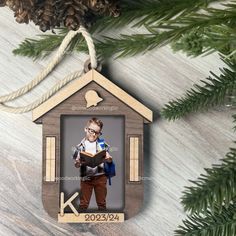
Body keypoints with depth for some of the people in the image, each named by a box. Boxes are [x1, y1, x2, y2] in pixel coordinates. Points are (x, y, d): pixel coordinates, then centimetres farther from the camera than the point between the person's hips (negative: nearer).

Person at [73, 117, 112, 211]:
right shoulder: (80, 146, 0)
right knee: (83, 204, 5)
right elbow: (77, 165, 1)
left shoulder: (102, 143, 2)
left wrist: (108, 158, -20)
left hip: (100, 177, 1)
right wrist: (78, 163, -23)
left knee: (101, 203, 11)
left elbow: (109, 160, 4)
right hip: (85, 178, 0)